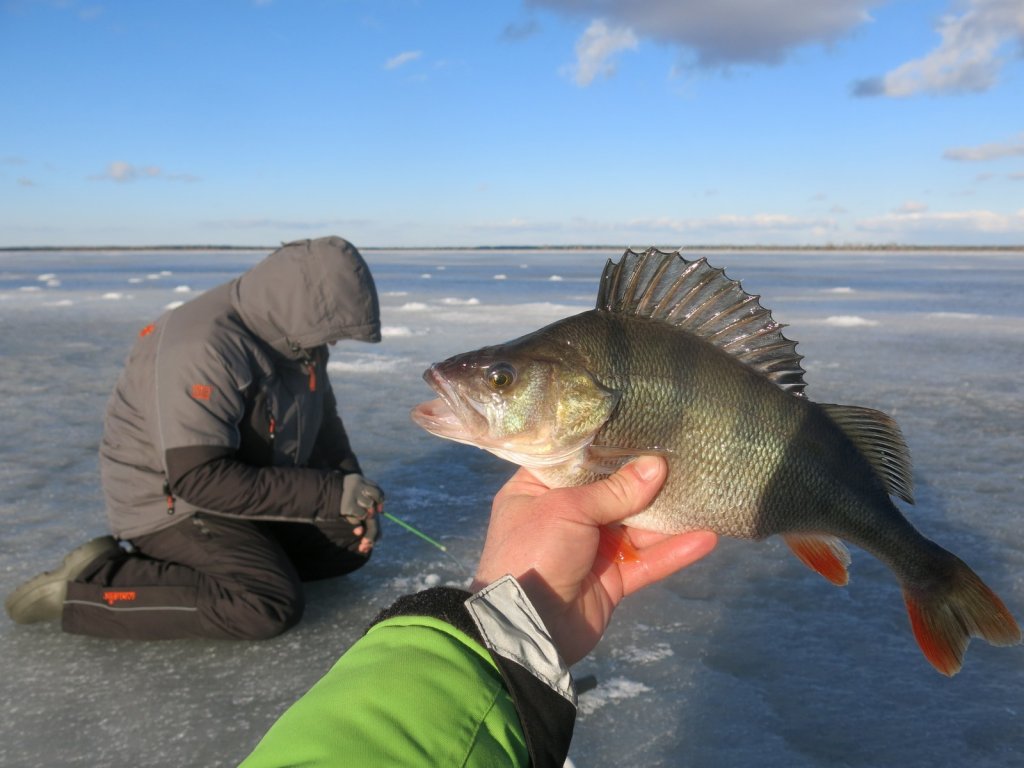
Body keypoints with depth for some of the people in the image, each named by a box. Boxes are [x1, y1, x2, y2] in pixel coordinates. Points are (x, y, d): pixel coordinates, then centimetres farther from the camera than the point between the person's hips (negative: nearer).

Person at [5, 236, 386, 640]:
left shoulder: (294, 334, -1)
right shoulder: (204, 349, -30)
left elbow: (323, 420, 12)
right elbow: (201, 479, -33)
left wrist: (354, 493, -2)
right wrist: (332, 494, -31)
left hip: (248, 493, 10)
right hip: (171, 503, -9)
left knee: (351, 543, 4)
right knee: (272, 606, -26)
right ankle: (86, 584, -12)